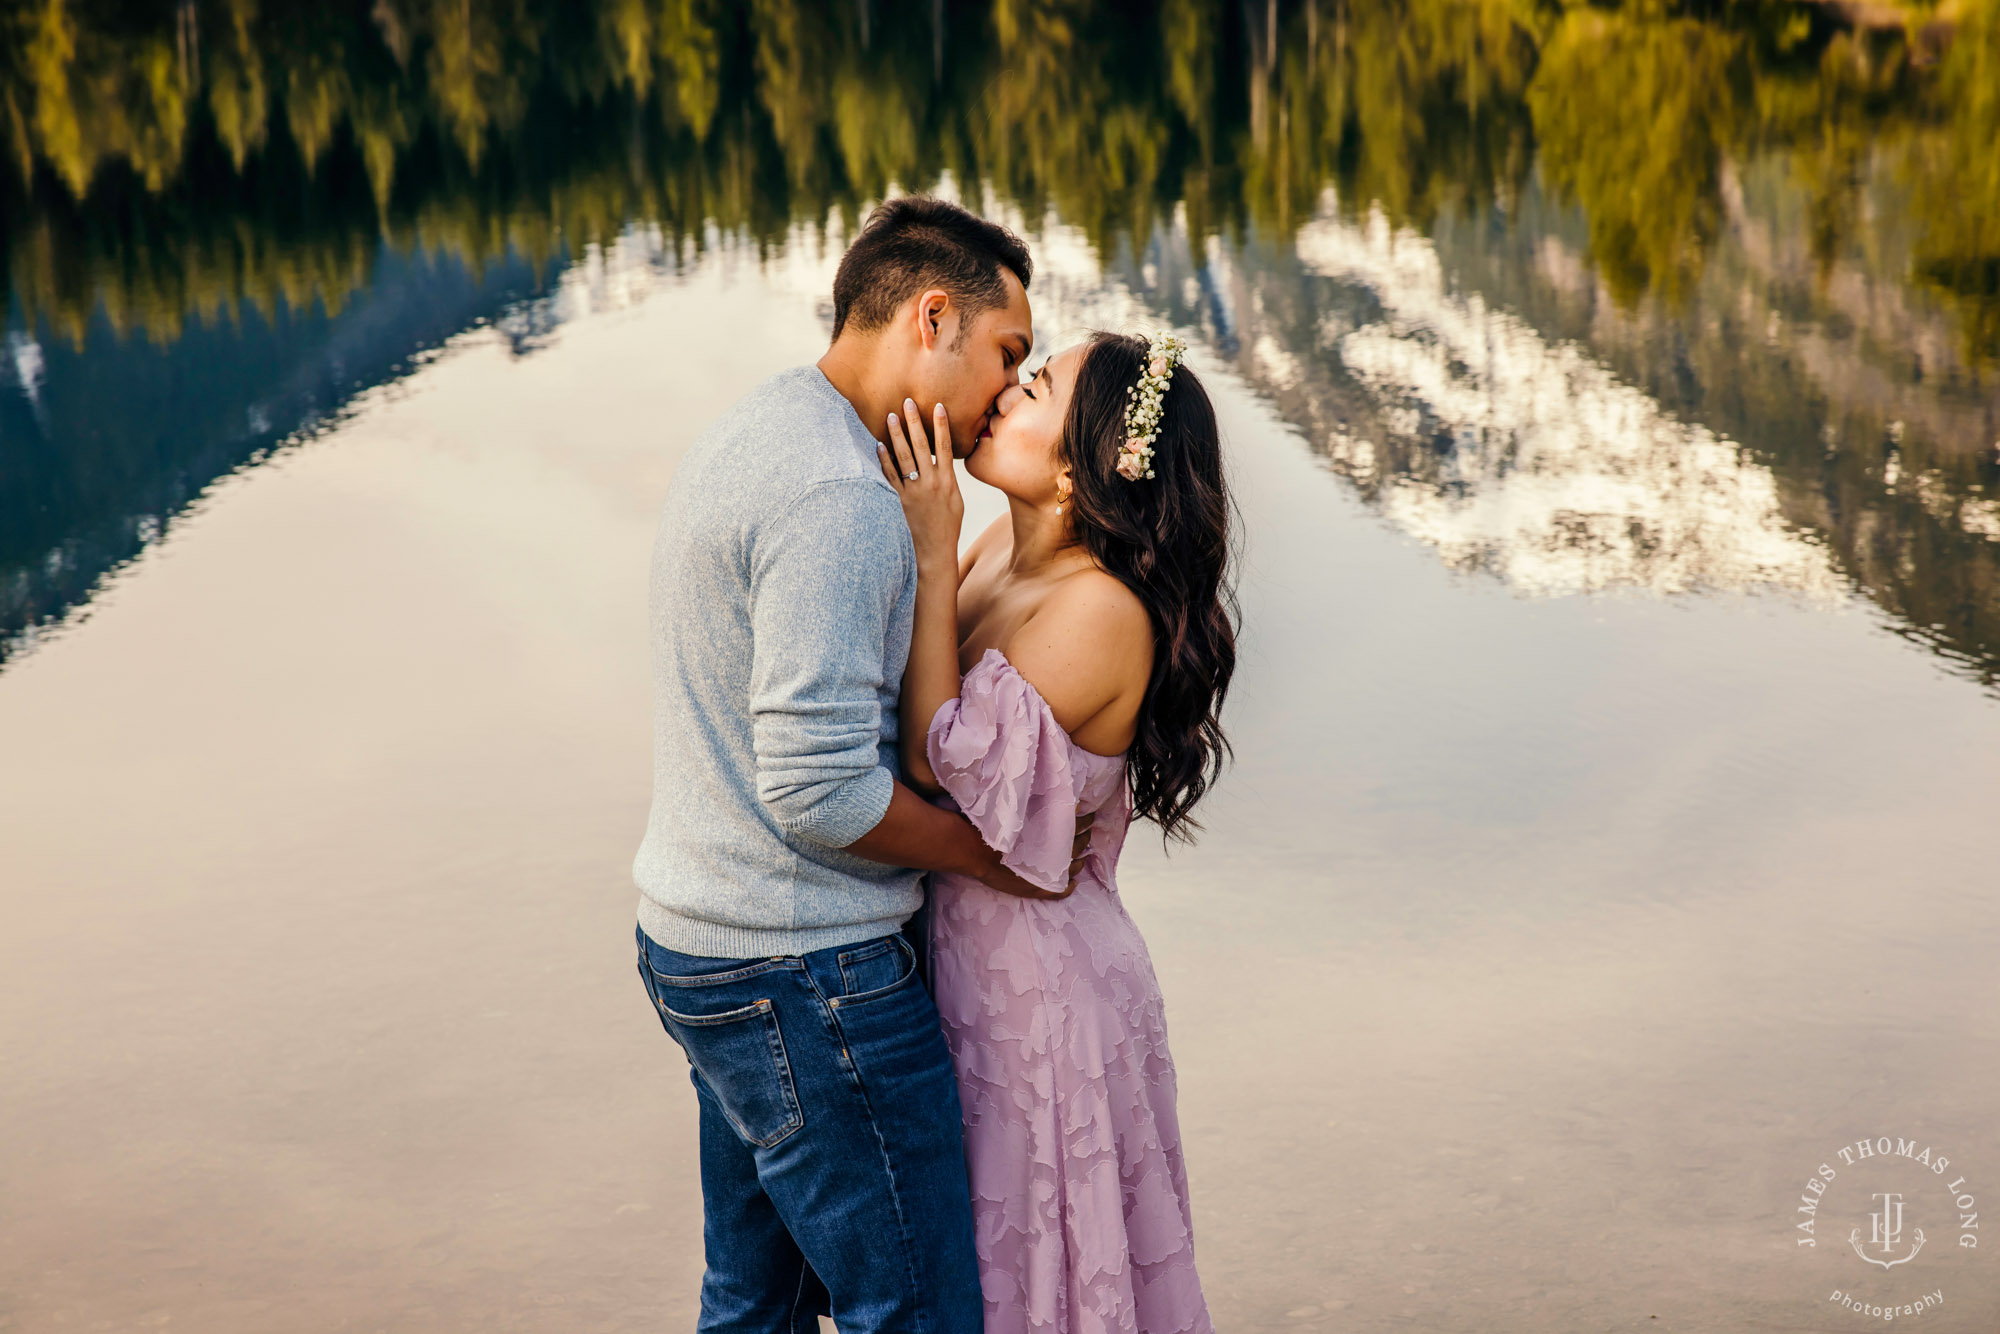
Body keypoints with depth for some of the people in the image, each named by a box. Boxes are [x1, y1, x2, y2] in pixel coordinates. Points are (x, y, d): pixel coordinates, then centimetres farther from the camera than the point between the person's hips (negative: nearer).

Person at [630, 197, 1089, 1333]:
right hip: (805, 979, -10)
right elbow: (821, 790, -25)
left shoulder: (753, 436, 12)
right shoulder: (838, 497, -22)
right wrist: (987, 852, -10)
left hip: (701, 941, 10)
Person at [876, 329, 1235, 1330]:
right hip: (964, 957, 8)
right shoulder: (1001, 550, 1)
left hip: (1033, 984, -8)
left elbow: (940, 757, -23)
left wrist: (933, 554, -22)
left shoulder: (1101, 612, -24)